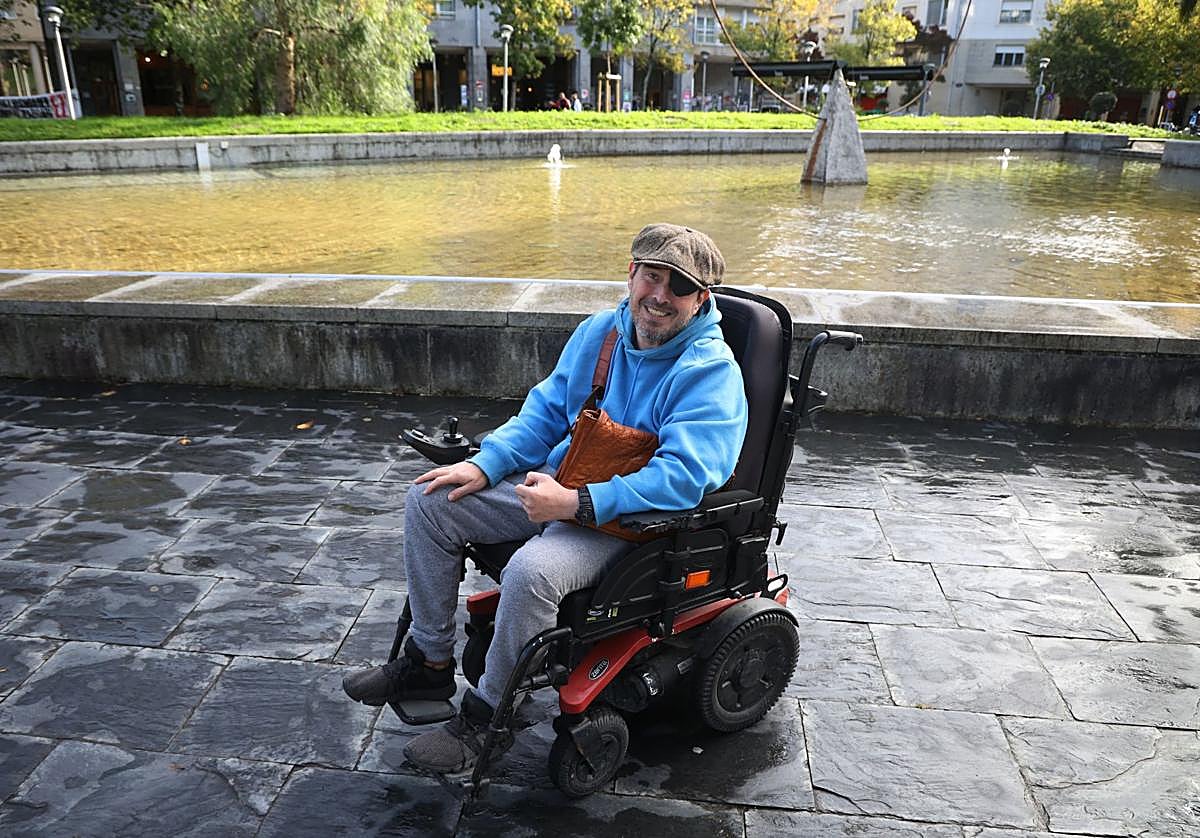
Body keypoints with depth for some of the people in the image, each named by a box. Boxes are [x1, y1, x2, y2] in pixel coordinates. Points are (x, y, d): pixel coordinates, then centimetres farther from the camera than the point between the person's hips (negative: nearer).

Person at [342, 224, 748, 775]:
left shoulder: (711, 372, -18)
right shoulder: (599, 331, 4)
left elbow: (682, 476, -28)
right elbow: (546, 409, 11)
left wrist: (577, 504, -34)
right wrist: (484, 465, -3)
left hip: (627, 517, -7)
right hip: (554, 484, 8)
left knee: (532, 570, -34)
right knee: (430, 501, 0)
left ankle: (489, 717, -7)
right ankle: (430, 662, 12)